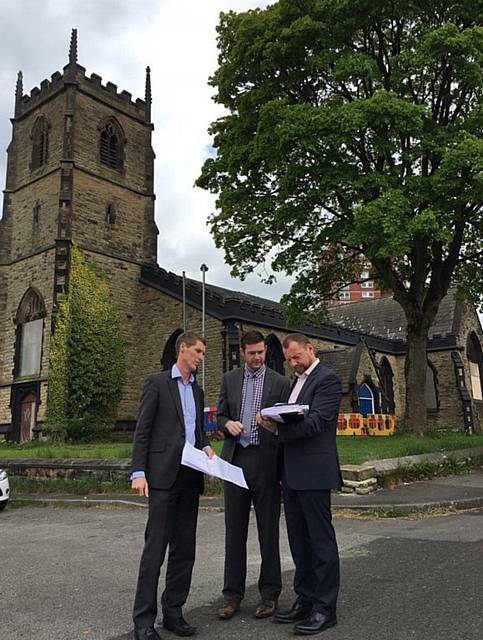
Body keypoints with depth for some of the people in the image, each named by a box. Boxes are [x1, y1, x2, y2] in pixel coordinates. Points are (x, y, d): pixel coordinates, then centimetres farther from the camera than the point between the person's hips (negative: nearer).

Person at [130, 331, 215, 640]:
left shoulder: (197, 390, 18)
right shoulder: (157, 383, -1)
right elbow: (142, 431, -5)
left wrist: (206, 446, 3)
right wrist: (139, 472, -12)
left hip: (191, 475, 7)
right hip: (164, 474, -6)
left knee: (185, 547, 9)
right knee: (156, 546, -4)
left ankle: (173, 611, 20)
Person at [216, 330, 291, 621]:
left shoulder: (280, 382, 2)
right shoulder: (229, 379, 9)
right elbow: (220, 416, 12)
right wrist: (228, 423, -8)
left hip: (266, 461, -2)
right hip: (235, 459, 2)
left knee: (268, 530, 7)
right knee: (234, 530, 8)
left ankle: (270, 593, 22)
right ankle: (233, 594, 21)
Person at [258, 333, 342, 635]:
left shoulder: (327, 379, -9)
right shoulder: (297, 381, 18)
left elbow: (315, 421, -20)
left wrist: (279, 428, -24)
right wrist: (274, 423, 0)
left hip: (314, 473, -9)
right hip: (291, 473, 9)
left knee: (321, 540, 1)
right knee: (299, 540, 15)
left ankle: (325, 608, 12)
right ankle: (305, 600, 27)